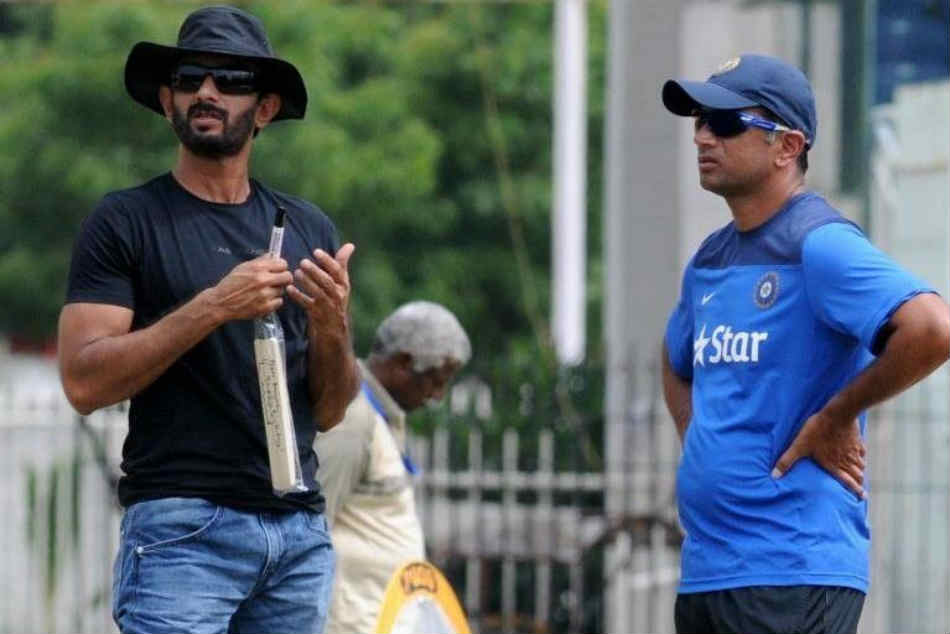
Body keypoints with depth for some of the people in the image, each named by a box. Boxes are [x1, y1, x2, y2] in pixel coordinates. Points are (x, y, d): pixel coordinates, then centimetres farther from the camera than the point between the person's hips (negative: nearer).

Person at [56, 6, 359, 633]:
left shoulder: (308, 228, 14)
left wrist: (333, 328, -5)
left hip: (300, 530, 5)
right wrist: (214, 306, -16)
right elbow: (84, 382, -9)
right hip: (182, 527, -5)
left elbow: (328, 413, 16)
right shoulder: (126, 222, 1)